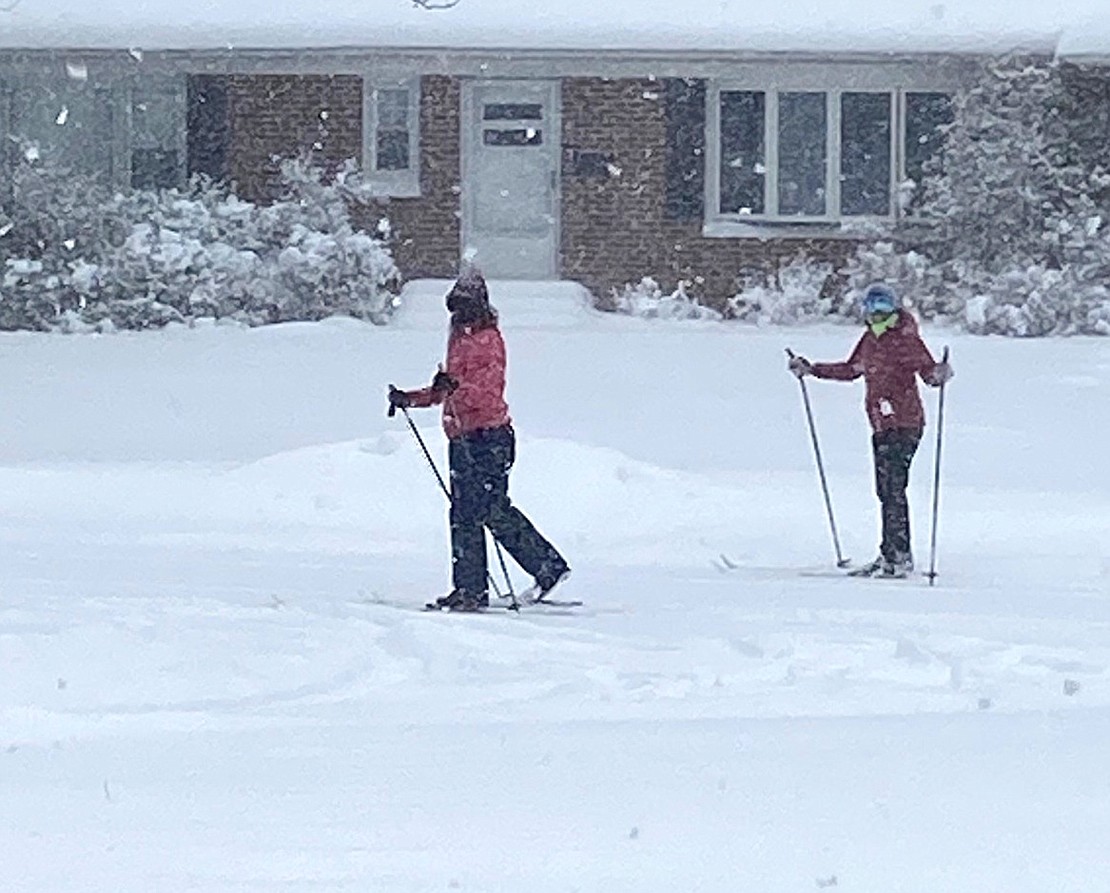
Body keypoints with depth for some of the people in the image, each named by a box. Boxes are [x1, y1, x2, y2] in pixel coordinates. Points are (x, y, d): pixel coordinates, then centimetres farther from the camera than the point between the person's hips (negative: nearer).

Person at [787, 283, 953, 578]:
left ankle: (899, 556, -13)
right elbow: (850, 370, 28)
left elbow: (927, 370, -17)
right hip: (882, 426, 8)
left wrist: (939, 375, -40)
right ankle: (891, 555, 12)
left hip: (904, 423, -8)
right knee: (886, 490, 8)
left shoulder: (905, 340, -10)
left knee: (893, 488, -13)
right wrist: (810, 369, 29)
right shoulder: (870, 340, 14)